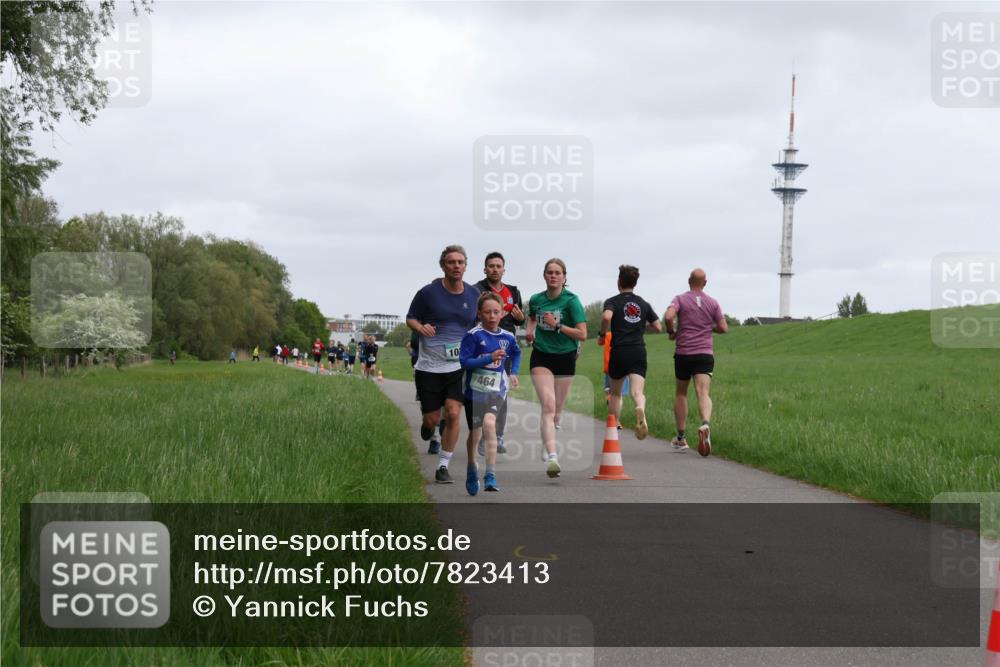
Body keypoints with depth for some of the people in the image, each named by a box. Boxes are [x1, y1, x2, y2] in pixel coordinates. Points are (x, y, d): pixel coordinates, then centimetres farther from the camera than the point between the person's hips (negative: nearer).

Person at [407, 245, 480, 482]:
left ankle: (443, 466, 0)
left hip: (460, 366, 1)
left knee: (453, 414, -13)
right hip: (429, 366, -1)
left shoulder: (474, 294, 3)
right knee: (432, 419, 3)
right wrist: (420, 327, -18)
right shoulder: (429, 292, -6)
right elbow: (410, 318, 3)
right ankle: (428, 425, 43)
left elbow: (480, 324, 18)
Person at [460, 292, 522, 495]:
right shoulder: (473, 335, -10)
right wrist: (489, 358, -23)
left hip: (496, 391, 1)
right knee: (475, 433, 9)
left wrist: (513, 373, 14)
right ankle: (472, 467, 38)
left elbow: (516, 353, 25)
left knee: (489, 423, -23)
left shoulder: (507, 337, 2)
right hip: (474, 391, -1)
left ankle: (490, 476, -25)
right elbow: (464, 361, -16)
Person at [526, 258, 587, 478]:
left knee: (557, 410, 8)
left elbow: (582, 334, -12)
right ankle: (551, 456, -31)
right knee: (548, 406, -18)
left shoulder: (571, 300, -8)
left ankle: (548, 447, 35)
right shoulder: (535, 300, 3)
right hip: (541, 356, 1)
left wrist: (557, 325, -18)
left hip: (565, 358, 0)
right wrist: (530, 331, 7)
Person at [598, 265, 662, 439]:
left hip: (618, 352, -1)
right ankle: (640, 410, -46)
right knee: (637, 391, -13)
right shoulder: (643, 304, 12)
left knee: (615, 393, 18)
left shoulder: (613, 302, 1)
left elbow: (606, 316, -21)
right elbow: (658, 327, 12)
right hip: (638, 352, 1)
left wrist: (602, 334, -5)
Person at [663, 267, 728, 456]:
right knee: (703, 393, -10)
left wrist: (671, 332, 1)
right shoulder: (713, 303, 7)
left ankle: (681, 438, 19)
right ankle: (705, 423, -41)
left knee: (681, 393, 15)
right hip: (705, 354, 0)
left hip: (683, 353, 0)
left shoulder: (680, 299, 0)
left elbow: (668, 316, -18)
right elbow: (724, 328, 5)